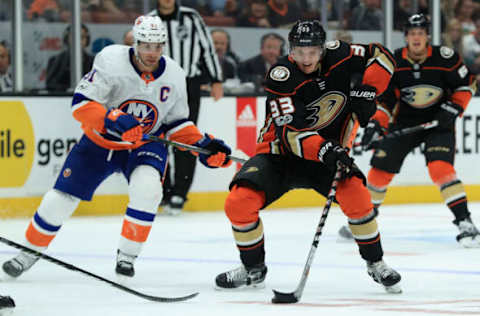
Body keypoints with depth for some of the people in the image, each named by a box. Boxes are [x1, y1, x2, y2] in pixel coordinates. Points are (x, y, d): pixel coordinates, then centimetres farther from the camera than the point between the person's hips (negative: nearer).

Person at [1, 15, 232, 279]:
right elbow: (81, 103, -27)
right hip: (98, 142, -1)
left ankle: (127, 255, -11)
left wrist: (203, 145, -10)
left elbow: (176, 122, 4)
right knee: (61, 198, -1)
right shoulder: (111, 61, -23)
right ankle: (30, 252, 23)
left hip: (144, 147, 1)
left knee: (147, 188, -28)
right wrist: (113, 120, -42)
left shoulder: (174, 76, -10)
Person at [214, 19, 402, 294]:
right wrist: (325, 150, -46)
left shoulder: (337, 55, -12)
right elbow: (290, 132, -31)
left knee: (355, 193, -25)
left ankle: (376, 263, -4)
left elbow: (380, 56, 0)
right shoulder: (281, 76, -23)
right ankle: (253, 268, 5)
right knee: (239, 203, -19)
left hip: (328, 148, 2)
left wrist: (367, 91, -16)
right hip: (280, 152, -2)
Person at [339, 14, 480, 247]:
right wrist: (375, 123, -14)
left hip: (439, 121, -3)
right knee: (381, 167, 1)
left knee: (440, 167, -24)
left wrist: (453, 109, -14)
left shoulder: (444, 58, -16)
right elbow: (384, 98, -2)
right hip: (404, 121, 3)